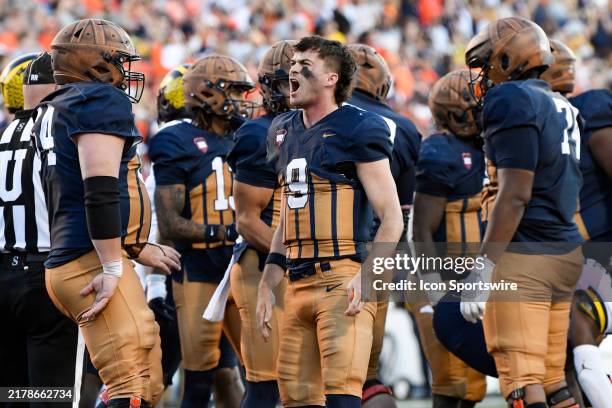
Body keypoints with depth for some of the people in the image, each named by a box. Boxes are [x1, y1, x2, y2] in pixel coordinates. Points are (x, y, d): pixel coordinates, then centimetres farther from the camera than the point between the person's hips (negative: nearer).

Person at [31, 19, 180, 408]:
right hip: (93, 264, -10)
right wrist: (112, 268, -18)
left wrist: (140, 250, 33)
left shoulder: (55, 111, 22)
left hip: (67, 261, 10)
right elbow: (101, 192, -19)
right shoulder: (102, 101, -7)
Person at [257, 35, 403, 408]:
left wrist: (367, 273, -22)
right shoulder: (286, 132, 17)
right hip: (299, 284, 8)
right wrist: (268, 283, 21)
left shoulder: (357, 130, -6)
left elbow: (392, 217, -9)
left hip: (342, 280, -8)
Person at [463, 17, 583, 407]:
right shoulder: (562, 108, 18)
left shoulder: (511, 101, -10)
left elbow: (515, 196, -18)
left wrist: (482, 268, -19)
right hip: (565, 253, 9)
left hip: (523, 257, -9)